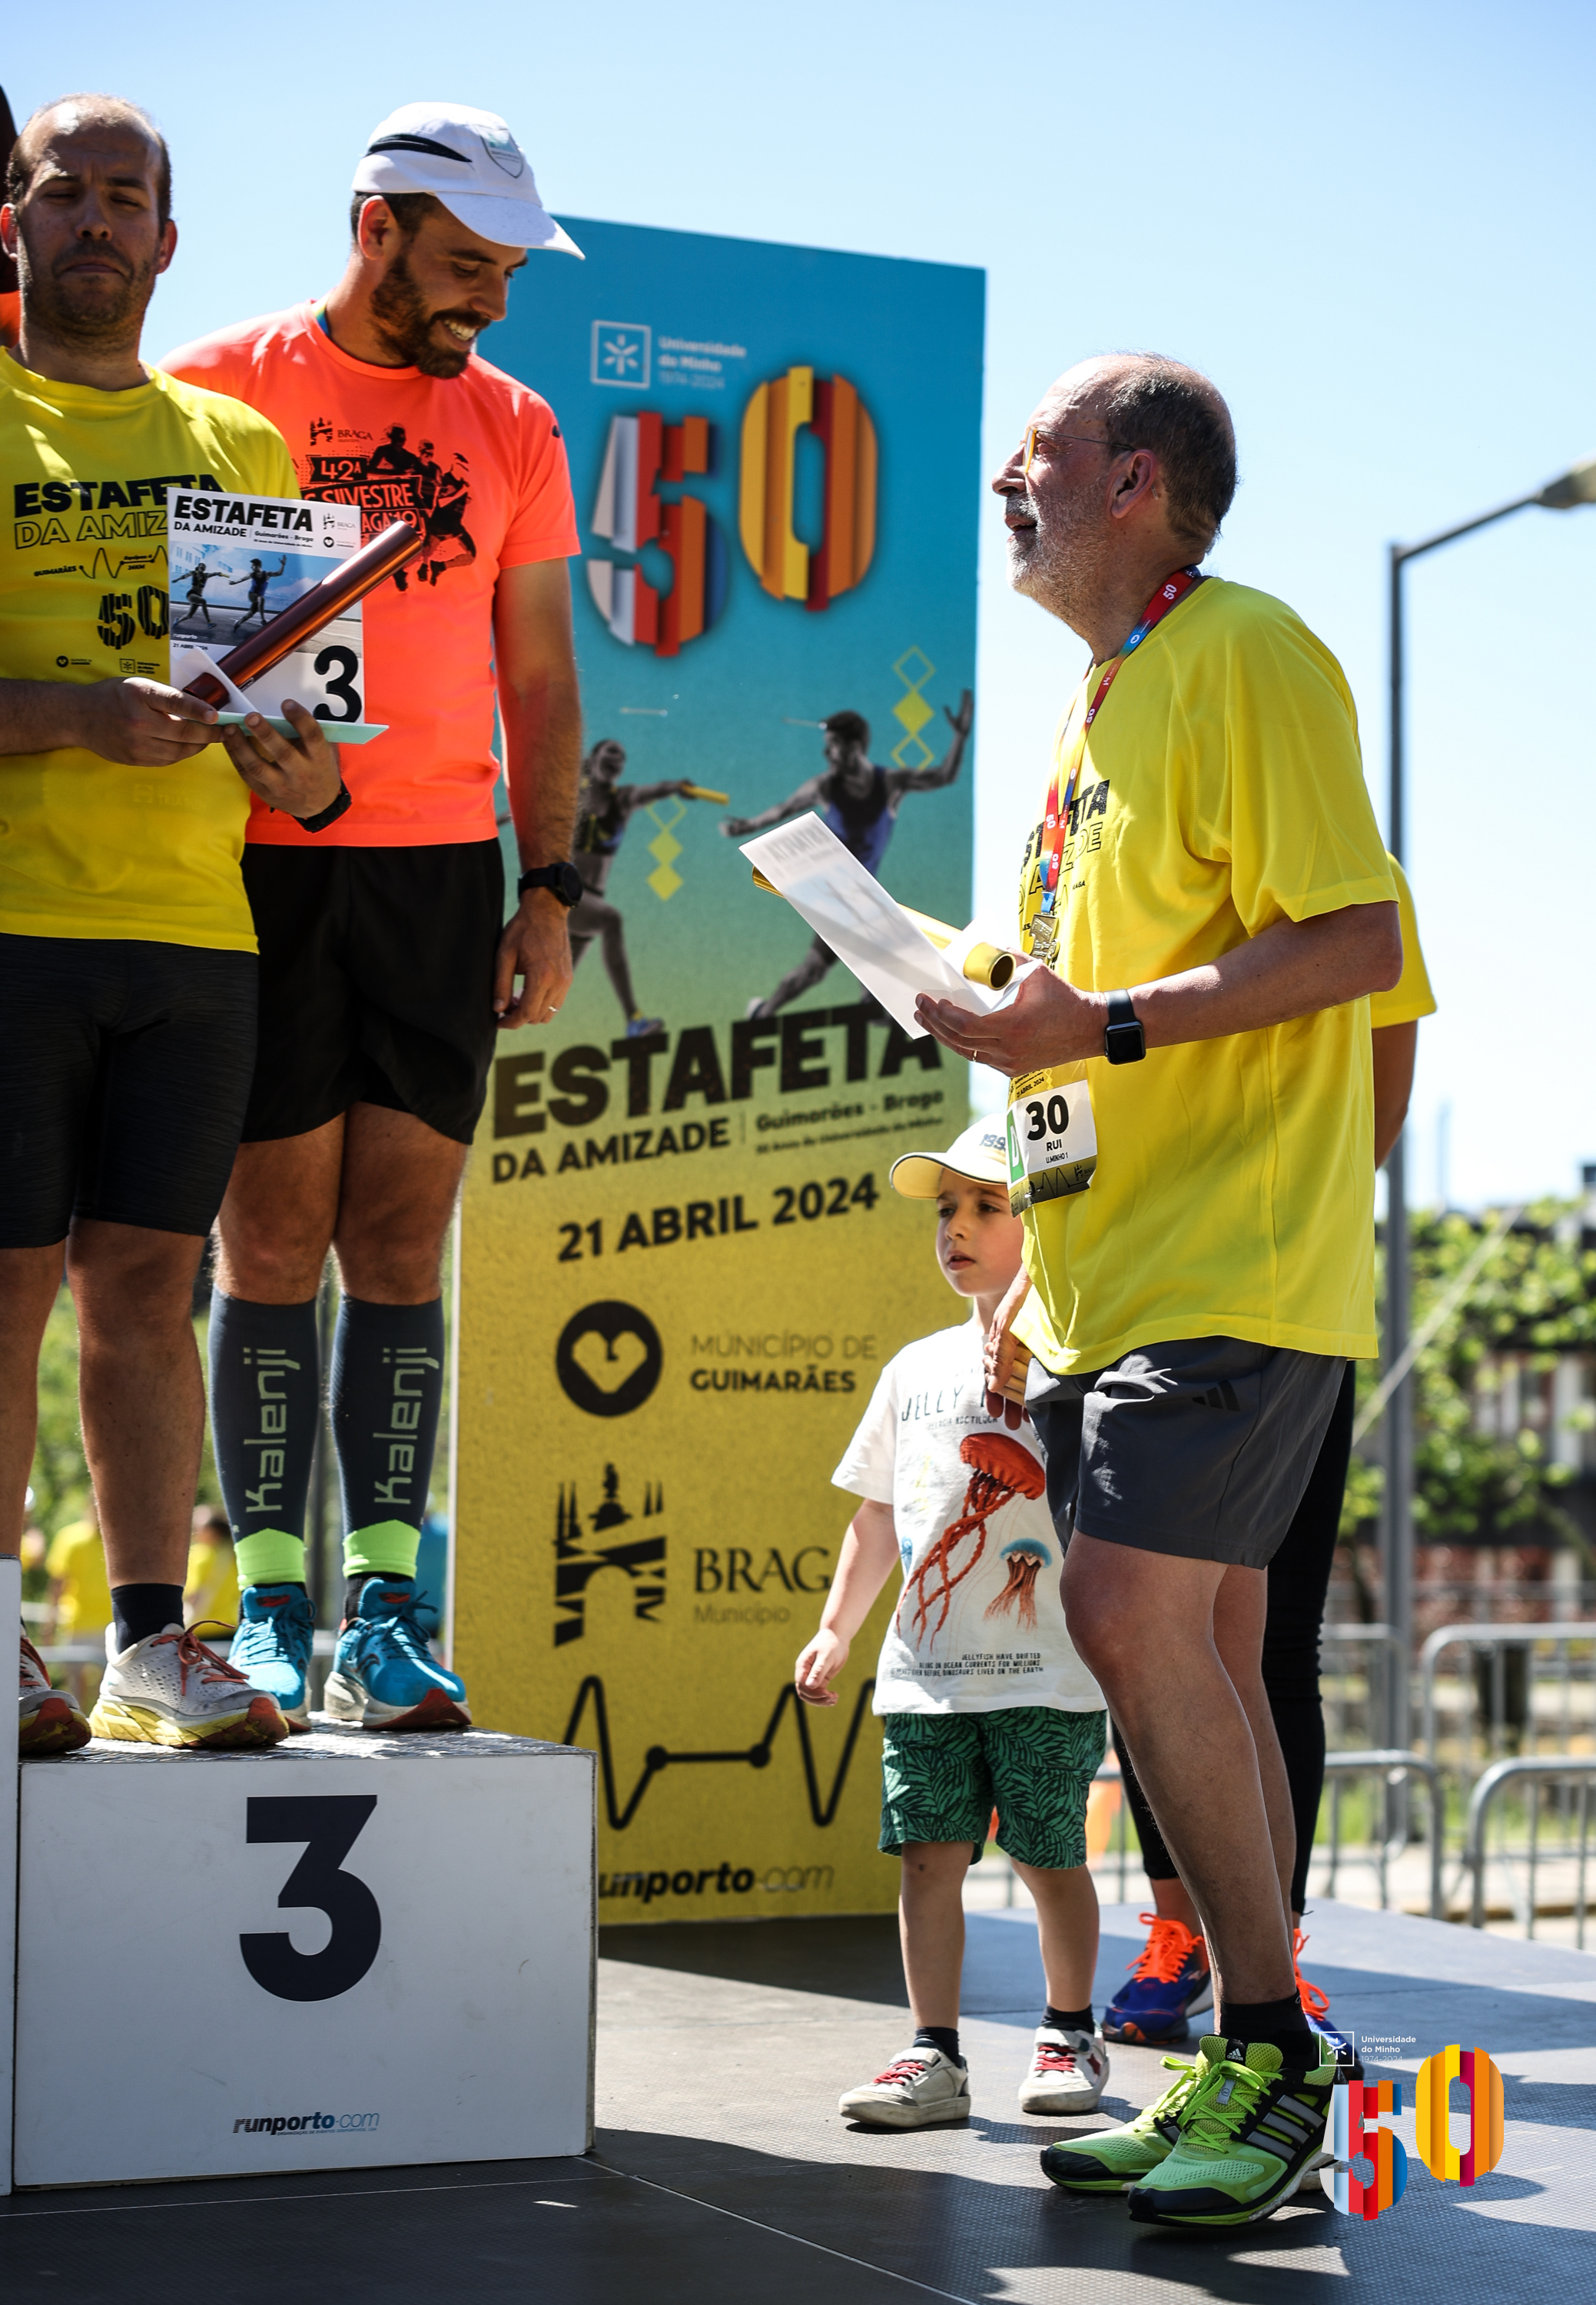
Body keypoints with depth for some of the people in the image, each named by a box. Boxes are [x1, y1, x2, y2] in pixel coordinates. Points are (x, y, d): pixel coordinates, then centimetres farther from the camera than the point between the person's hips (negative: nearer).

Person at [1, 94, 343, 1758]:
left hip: (196, 928, 4)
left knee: (148, 1281, 5)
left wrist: (308, 775, 0)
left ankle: (151, 1645, 8)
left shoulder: (237, 443, 18)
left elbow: (290, 686, 22)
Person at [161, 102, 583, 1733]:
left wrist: (548, 885, 8)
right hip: (259, 861, -3)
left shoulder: (511, 430, 14)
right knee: (274, 1236, -3)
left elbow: (538, 679, 16)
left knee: (400, 1239, 0)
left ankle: (383, 1609, 3)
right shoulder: (216, 392, 3)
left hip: (442, 865, 3)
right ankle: (270, 1609, 3)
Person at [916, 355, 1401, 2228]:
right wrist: (1031, 1263, 21)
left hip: (1234, 1260, -9)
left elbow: (1354, 941, -17)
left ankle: (1270, 2053, -5)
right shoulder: (1101, 701, 20)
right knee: (1195, 1653, 9)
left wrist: (1101, 1023, -21)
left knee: (1138, 1619, -16)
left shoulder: (1246, 657, -8)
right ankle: (1247, 2067, 15)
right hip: (1115, 1267, 9)